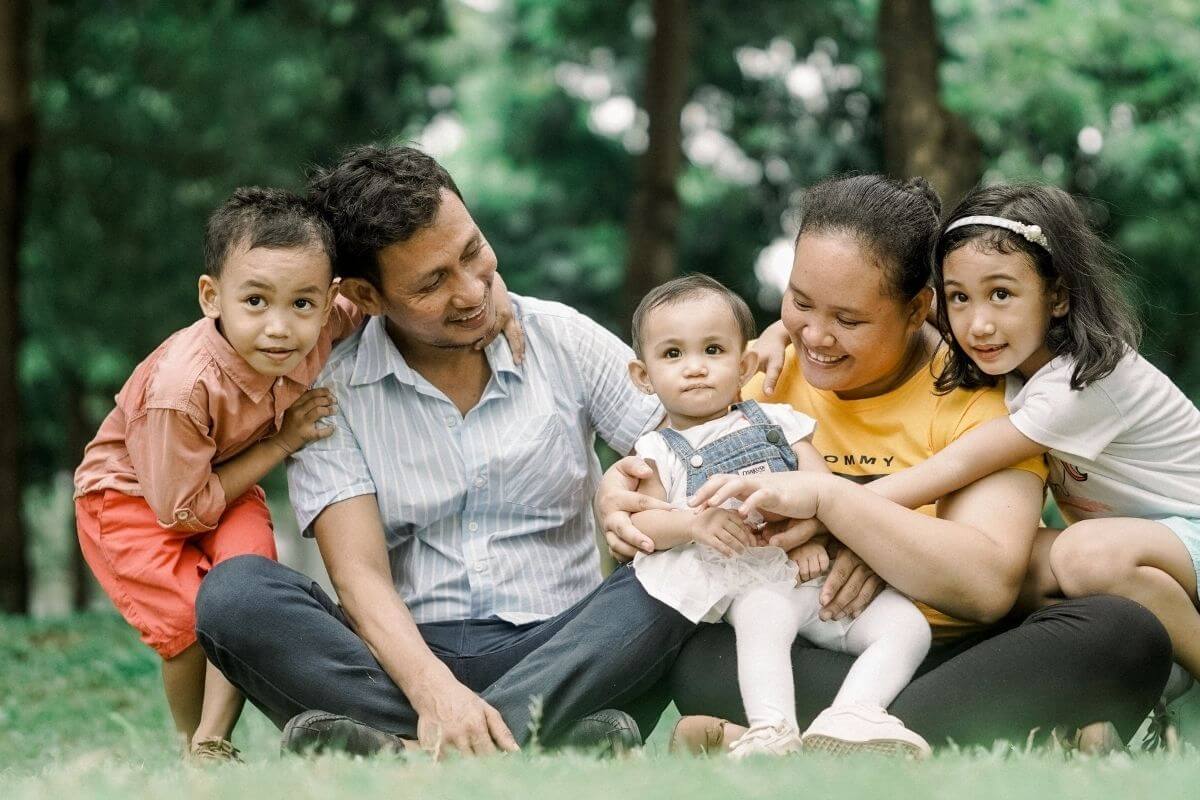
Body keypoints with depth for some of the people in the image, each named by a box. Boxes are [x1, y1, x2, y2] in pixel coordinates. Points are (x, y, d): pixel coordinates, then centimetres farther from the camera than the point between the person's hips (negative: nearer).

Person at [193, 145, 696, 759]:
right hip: (409, 656, -1)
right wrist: (433, 689, -31)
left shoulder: (563, 339, 7)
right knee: (234, 591, -26)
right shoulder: (330, 392, 0)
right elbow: (360, 573, -11)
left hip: (557, 651, 1)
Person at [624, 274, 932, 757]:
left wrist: (813, 533, -13)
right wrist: (694, 523, -19)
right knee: (764, 617, -38)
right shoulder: (660, 452, 15)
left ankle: (850, 717, -37)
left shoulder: (777, 421, 20)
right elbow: (641, 523, 2)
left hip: (815, 571, 4)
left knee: (907, 624, -18)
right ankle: (772, 733, -53)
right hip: (752, 583, -4)